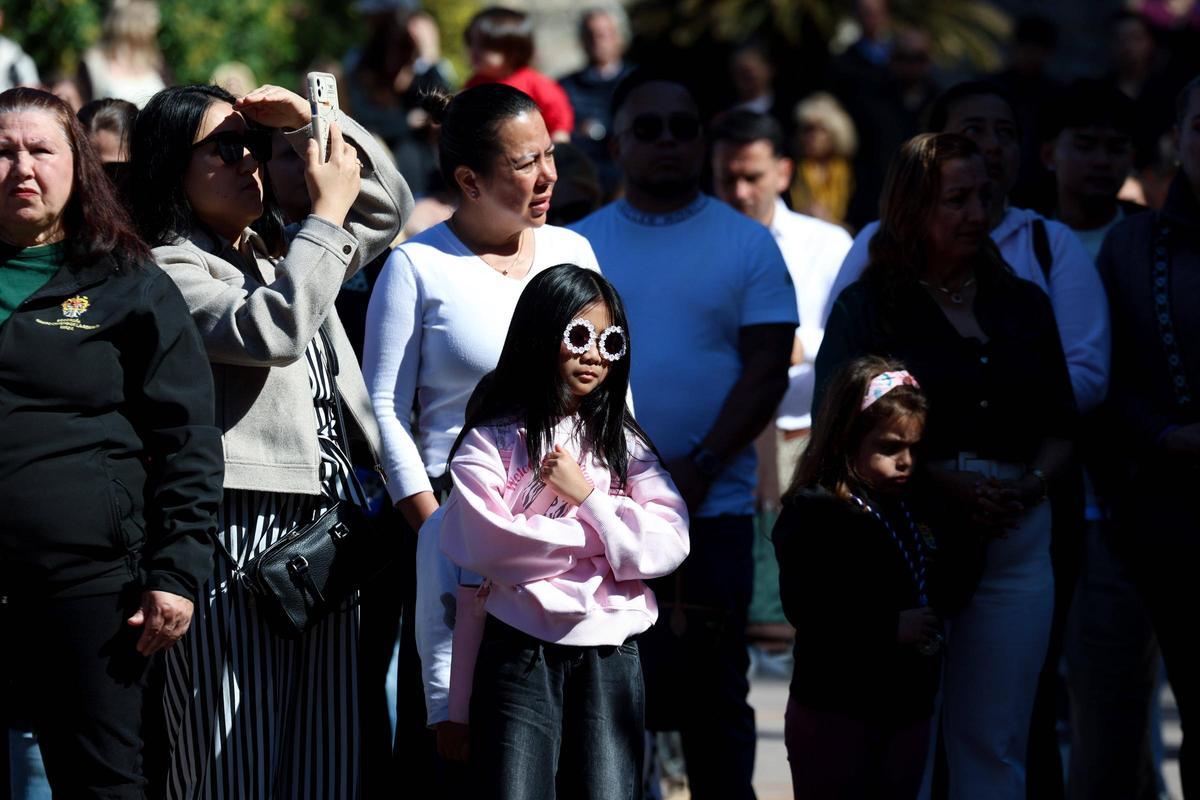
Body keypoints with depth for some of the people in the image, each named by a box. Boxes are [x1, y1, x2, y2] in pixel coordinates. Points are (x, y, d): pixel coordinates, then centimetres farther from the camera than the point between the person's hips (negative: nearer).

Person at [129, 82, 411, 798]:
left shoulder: (279, 250, 22)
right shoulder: (167, 271, -4)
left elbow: (388, 209, 29)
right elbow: (270, 330, -18)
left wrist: (313, 124, 14)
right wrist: (327, 213, -11)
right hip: (238, 539, -8)